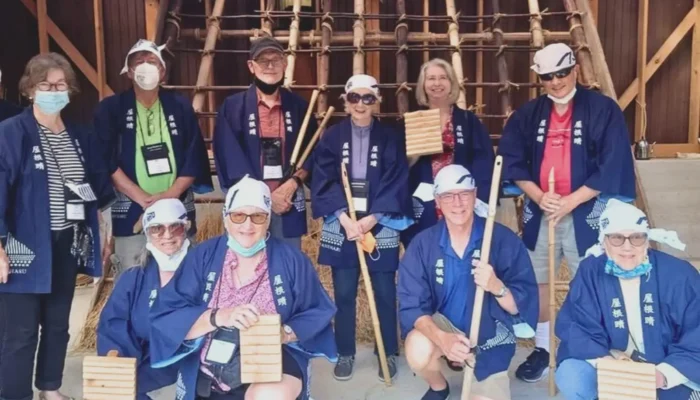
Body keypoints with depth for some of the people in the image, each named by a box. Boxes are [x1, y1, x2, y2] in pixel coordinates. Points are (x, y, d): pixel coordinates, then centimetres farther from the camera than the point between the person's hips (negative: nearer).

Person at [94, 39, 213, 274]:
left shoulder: (180, 106, 8)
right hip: (131, 214, -2)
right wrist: (143, 199, -15)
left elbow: (194, 159, 2)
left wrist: (169, 196, -11)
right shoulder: (111, 108, 3)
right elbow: (107, 161, -6)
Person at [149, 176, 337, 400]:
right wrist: (219, 317, -23)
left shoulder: (291, 259, 0)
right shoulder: (202, 256, 1)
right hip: (209, 374, 1)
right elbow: (165, 316, -7)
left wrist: (285, 333, -17)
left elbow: (318, 314, 3)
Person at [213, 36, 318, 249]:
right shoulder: (233, 106, 0)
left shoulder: (299, 106, 8)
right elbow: (230, 160, -6)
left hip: (289, 203, 2)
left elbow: (312, 153, 7)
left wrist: (293, 184, -11)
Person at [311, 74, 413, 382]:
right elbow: (323, 182, -3)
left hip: (381, 227, -1)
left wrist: (370, 220, -14)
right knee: (344, 294, 7)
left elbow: (396, 185, -4)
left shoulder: (390, 139, 2)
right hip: (341, 226, 1)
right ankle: (345, 353, 22)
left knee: (385, 293, 5)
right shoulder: (332, 137, 4)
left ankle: (389, 353, 20)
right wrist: (344, 218, -15)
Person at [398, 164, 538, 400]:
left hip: (490, 335, 0)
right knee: (418, 351, -31)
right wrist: (442, 338, -35)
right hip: (444, 325, 1)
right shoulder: (422, 244, -12)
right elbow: (411, 305, -16)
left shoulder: (504, 239, -17)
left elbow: (521, 306, -14)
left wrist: (497, 287, -36)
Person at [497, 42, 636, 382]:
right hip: (539, 212, 4)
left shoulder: (603, 110, -6)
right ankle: (542, 349, 26)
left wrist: (570, 201, -16)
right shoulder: (528, 114, 5)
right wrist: (538, 195, -12)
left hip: (586, 212, -4)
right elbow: (510, 160, 3)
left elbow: (612, 168, -11)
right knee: (536, 280, 10)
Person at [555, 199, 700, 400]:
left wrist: (665, 373, -26)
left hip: (669, 368, 0)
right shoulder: (590, 272, -8)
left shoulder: (680, 274, -10)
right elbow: (574, 329, -11)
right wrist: (605, 361, -28)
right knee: (570, 377, -25)